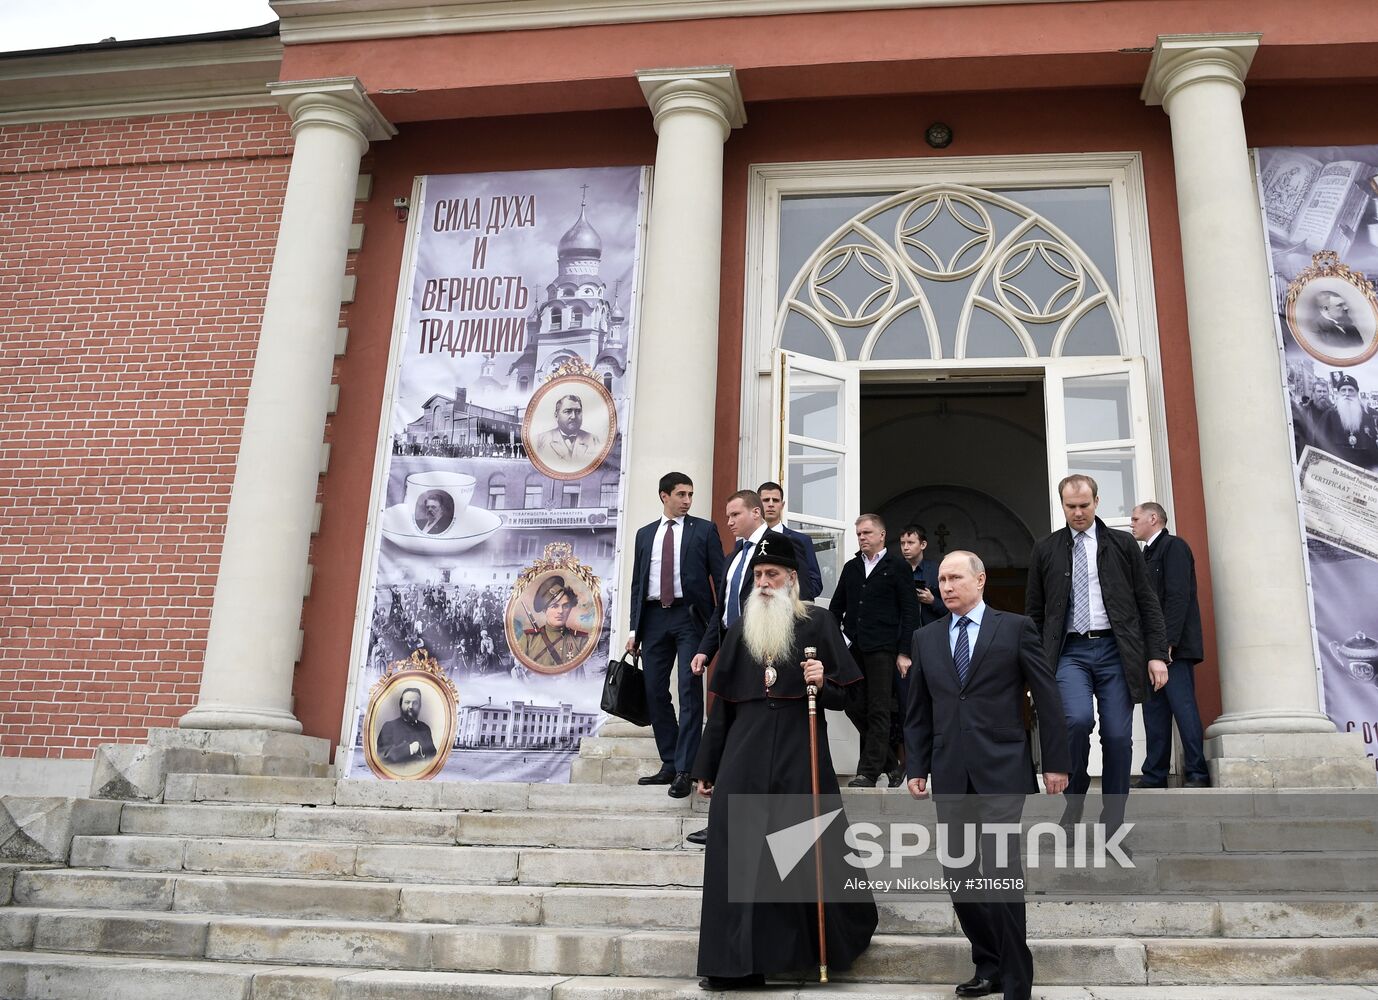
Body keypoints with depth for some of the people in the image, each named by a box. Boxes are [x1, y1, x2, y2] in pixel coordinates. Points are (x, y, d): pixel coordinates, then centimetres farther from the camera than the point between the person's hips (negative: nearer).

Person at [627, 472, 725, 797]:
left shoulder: (704, 529, 5)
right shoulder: (645, 534, 14)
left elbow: (720, 576, 2)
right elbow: (637, 583, 15)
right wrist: (634, 628, 9)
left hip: (690, 615, -4)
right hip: (654, 617, 4)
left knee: (690, 691, -8)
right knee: (655, 692, 6)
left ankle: (685, 770, -7)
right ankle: (669, 765, 17)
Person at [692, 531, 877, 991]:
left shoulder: (818, 623, 2)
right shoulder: (741, 626, 11)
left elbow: (845, 694, 3)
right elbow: (722, 703, 12)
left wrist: (823, 683, -20)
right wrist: (706, 766, 12)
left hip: (801, 753, -3)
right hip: (745, 754, 3)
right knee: (739, 856, 0)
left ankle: (839, 934, 26)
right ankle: (739, 961, 7)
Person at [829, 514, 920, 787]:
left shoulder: (898, 567, 1)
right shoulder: (851, 567, 16)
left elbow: (910, 611, -2)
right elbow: (837, 607, 18)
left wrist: (904, 652, -8)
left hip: (881, 648, -5)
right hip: (853, 648, 5)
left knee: (878, 710, -3)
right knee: (854, 707, 4)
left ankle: (869, 772, 1)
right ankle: (890, 763, 19)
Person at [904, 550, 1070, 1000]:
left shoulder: (1015, 628, 1)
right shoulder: (926, 637, 11)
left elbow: (1047, 697, 2)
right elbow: (917, 710, 14)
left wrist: (1056, 762, -1)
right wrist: (916, 767, 8)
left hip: (1001, 770, -4)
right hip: (950, 774, 4)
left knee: (1002, 872, -7)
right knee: (959, 874, 6)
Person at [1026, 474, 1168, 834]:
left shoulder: (1123, 544, 9)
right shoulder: (1045, 550, 11)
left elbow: (1147, 603, 7)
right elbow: (1034, 613, 13)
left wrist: (1157, 654, -2)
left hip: (1115, 650, 1)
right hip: (1070, 652, 0)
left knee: (1118, 736, -2)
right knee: (1078, 718, -23)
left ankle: (1112, 820, 12)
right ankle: (1074, 799, 0)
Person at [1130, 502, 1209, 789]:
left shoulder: (1174, 546, -2)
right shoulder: (1146, 555, 22)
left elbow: (1178, 597, -13)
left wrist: (1167, 642, -19)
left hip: (1173, 646, -8)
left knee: (1183, 707, -8)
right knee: (1154, 711, 5)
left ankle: (1197, 773, -3)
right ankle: (1154, 774, 6)